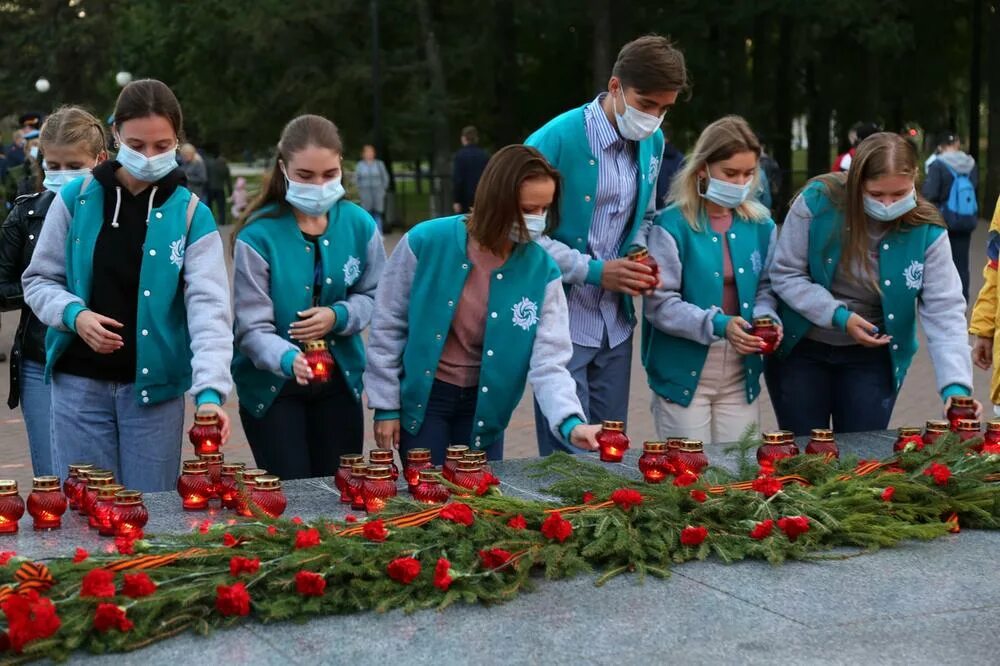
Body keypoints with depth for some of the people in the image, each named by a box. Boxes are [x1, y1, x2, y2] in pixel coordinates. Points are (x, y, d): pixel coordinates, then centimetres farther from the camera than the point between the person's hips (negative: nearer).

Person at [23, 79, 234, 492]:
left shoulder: (190, 214, -2)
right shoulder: (77, 199, 0)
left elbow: (209, 307, -12)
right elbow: (39, 280, 7)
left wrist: (210, 390, -25)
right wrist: (75, 314, -14)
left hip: (156, 386, 0)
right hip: (79, 384, 1)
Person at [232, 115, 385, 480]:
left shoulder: (359, 225, -5)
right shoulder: (258, 236, -18)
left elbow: (374, 297, 6)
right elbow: (253, 327, -18)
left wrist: (339, 316, -15)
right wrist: (289, 359, -37)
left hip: (339, 381, 4)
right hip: (271, 384, -4)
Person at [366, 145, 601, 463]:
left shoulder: (542, 271, -11)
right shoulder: (426, 242, -16)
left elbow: (549, 361, -14)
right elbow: (388, 326, -6)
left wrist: (570, 422, -31)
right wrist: (386, 405, -4)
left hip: (483, 405, 2)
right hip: (422, 398, -2)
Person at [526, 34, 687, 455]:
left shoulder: (653, 143, 5)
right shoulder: (556, 141, -16)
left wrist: (639, 256, -1)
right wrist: (592, 271, -19)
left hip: (616, 322, 6)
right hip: (562, 322, -6)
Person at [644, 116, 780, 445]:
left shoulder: (760, 225, 6)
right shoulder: (673, 225, -9)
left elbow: (766, 288, 14)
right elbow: (660, 304, -13)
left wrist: (766, 318, -8)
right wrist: (718, 324, -24)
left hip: (741, 375, 4)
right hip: (685, 375, -4)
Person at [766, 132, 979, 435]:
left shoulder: (927, 231, -14)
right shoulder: (818, 202, -18)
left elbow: (944, 310, -17)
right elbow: (785, 274, -11)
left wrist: (956, 386, -29)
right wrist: (839, 317, -22)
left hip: (872, 355, 1)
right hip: (801, 349, -1)